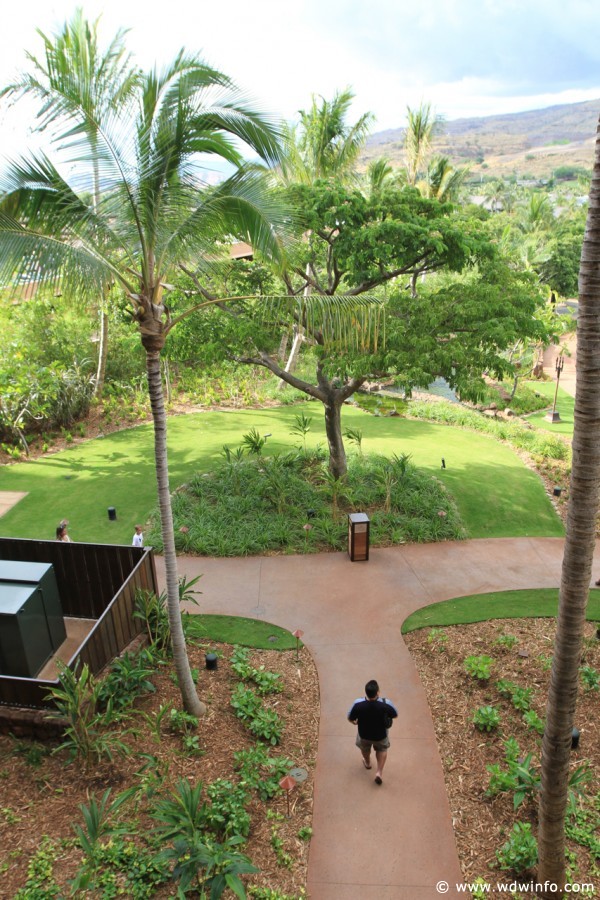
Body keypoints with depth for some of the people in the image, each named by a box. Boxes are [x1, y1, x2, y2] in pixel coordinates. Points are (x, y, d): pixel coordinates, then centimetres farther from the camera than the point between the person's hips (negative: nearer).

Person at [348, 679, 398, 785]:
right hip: (381, 735, -1)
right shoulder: (386, 704, -35)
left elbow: (350, 719, -16)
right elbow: (395, 715, -14)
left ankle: (367, 763, 60)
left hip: (364, 734, 1)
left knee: (364, 748, 35)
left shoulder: (358, 704, -34)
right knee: (382, 749, 34)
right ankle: (379, 772, 34)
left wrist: (355, 722, 7)